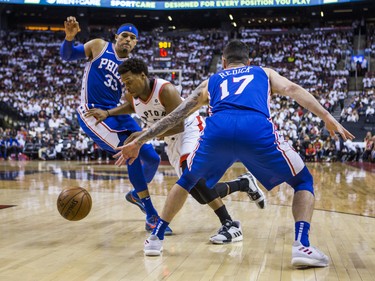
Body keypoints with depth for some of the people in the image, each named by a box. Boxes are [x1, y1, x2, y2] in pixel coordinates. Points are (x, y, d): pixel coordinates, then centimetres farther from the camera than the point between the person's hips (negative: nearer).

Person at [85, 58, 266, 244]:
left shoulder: (166, 90, -28)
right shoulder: (132, 95, -6)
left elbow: (178, 126, -29)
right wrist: (107, 113, 4)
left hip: (191, 130, -7)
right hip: (172, 140, 8)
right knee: (201, 195, 3)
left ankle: (230, 225, -34)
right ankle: (243, 183, 28)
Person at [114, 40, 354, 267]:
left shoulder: (210, 82, 38)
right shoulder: (264, 72, 36)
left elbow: (175, 115, 37)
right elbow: (292, 89, 15)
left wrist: (138, 142, 42)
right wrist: (327, 117, 7)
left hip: (217, 130, 2)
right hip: (257, 130, -2)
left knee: (187, 180, 32)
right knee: (303, 181, 19)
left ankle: (155, 238, 31)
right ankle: (302, 246, -2)